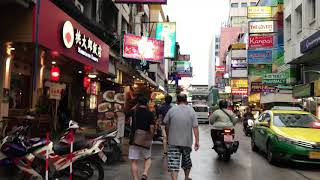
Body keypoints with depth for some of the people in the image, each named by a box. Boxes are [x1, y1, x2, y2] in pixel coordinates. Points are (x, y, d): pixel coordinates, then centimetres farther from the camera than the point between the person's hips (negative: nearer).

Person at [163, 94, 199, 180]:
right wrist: (197, 141, -7)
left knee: (173, 162, 0)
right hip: (187, 141, 2)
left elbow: (165, 123, 4)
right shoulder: (191, 110, -5)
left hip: (173, 141, -2)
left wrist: (169, 132, 22)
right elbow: (195, 127, -11)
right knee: (186, 159, 22)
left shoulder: (172, 110, -6)